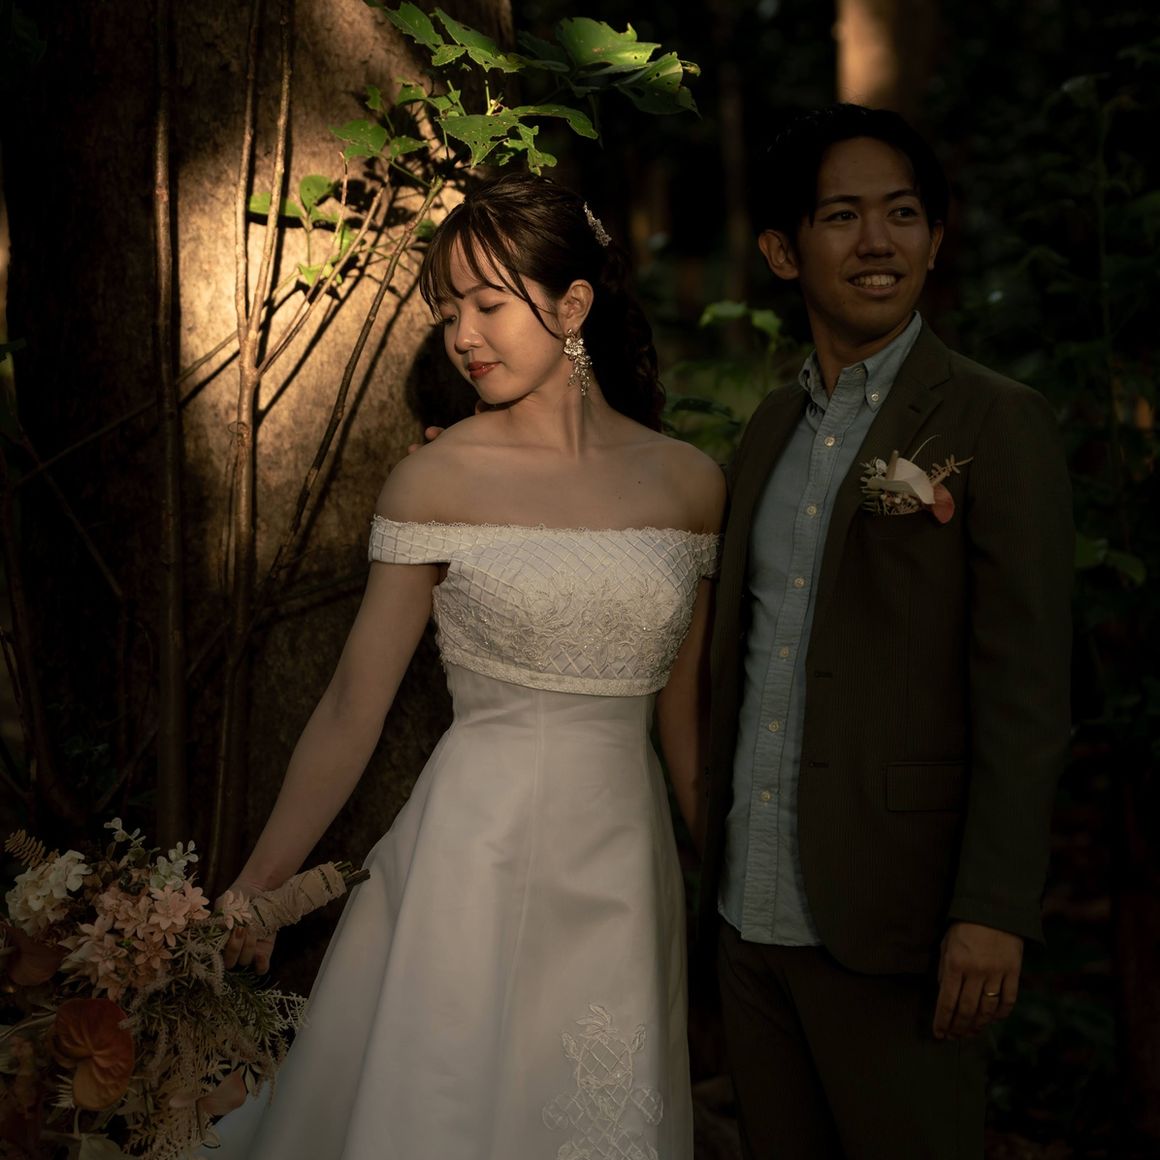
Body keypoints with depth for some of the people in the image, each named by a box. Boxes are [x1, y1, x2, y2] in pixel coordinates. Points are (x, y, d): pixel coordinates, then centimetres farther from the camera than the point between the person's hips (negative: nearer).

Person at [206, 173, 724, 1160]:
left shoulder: (691, 483, 3)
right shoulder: (437, 481, -5)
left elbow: (682, 709, 12)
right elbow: (352, 711, -3)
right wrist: (253, 892, -2)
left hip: (625, 866, 3)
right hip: (477, 860, -3)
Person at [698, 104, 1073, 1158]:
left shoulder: (998, 424, -8)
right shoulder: (772, 429, 12)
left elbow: (1025, 695, -12)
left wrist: (994, 911, -17)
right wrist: (717, 864, 11)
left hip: (888, 918, -6)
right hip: (748, 911, 6)